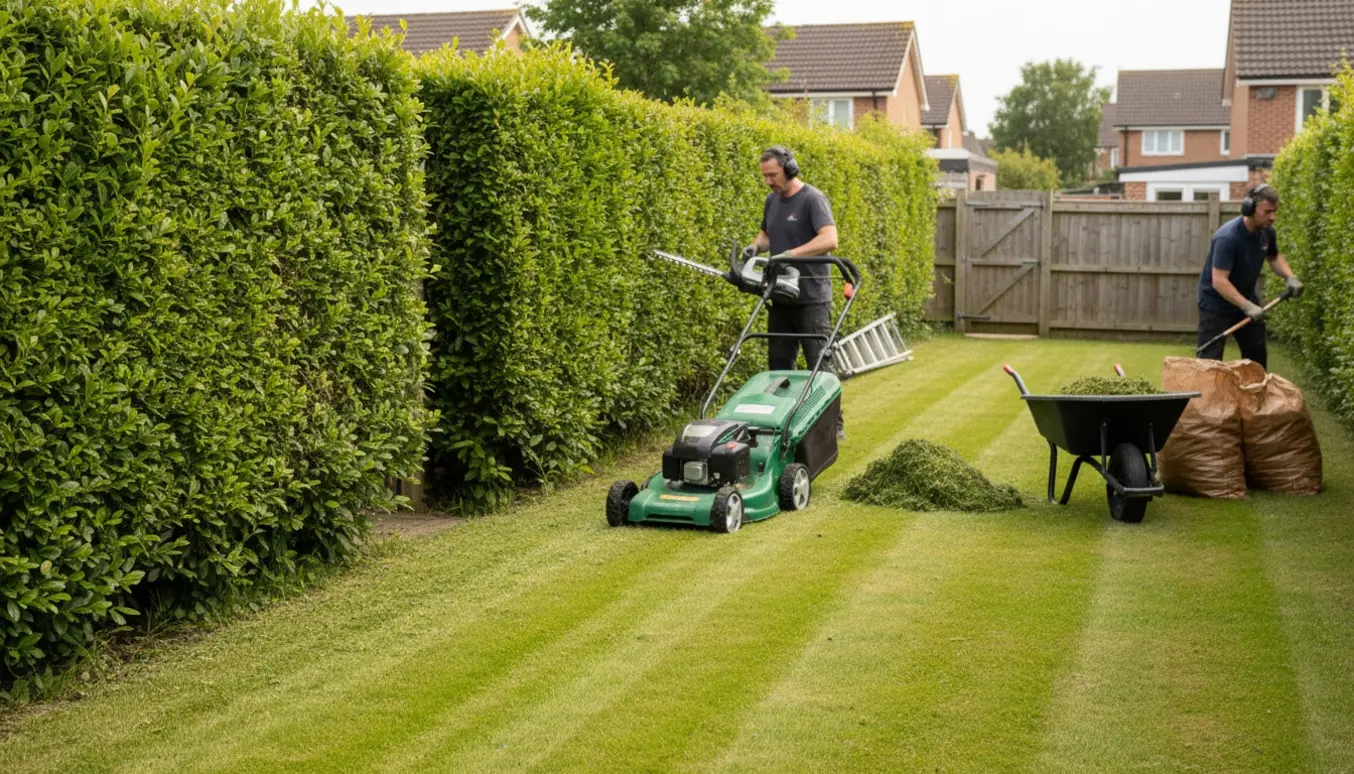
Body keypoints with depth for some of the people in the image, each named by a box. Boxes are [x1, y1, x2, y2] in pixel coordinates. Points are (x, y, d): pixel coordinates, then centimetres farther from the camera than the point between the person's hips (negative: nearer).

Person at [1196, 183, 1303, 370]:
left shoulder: (1267, 232, -6)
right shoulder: (1228, 237, -30)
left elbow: (1274, 257, 15)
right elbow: (1219, 281, -33)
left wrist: (1290, 276, -5)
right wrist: (1247, 306, -39)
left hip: (1246, 299, 8)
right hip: (1216, 303, -8)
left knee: (1257, 355, 16)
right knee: (1210, 359, -11)